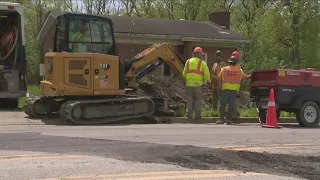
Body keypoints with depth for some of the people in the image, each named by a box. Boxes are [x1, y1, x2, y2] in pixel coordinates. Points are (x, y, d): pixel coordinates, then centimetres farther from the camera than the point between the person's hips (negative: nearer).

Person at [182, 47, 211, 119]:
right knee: (198, 99, 6)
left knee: (190, 99, 11)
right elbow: (206, 74, -6)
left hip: (189, 84, 3)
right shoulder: (202, 63, -1)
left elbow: (184, 74, 7)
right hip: (198, 84, -3)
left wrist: (186, 79, 26)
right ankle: (197, 115, 3)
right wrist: (208, 80, 13)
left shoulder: (188, 62, 7)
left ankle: (189, 113, 1)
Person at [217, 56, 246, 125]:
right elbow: (245, 77, 19)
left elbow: (219, 79, -2)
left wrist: (219, 88, 2)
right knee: (231, 105, 5)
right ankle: (229, 119, 3)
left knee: (222, 104, 3)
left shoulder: (224, 69, 3)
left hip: (225, 89, -1)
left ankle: (221, 119, -3)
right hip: (234, 90, 1)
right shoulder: (239, 70, 8)